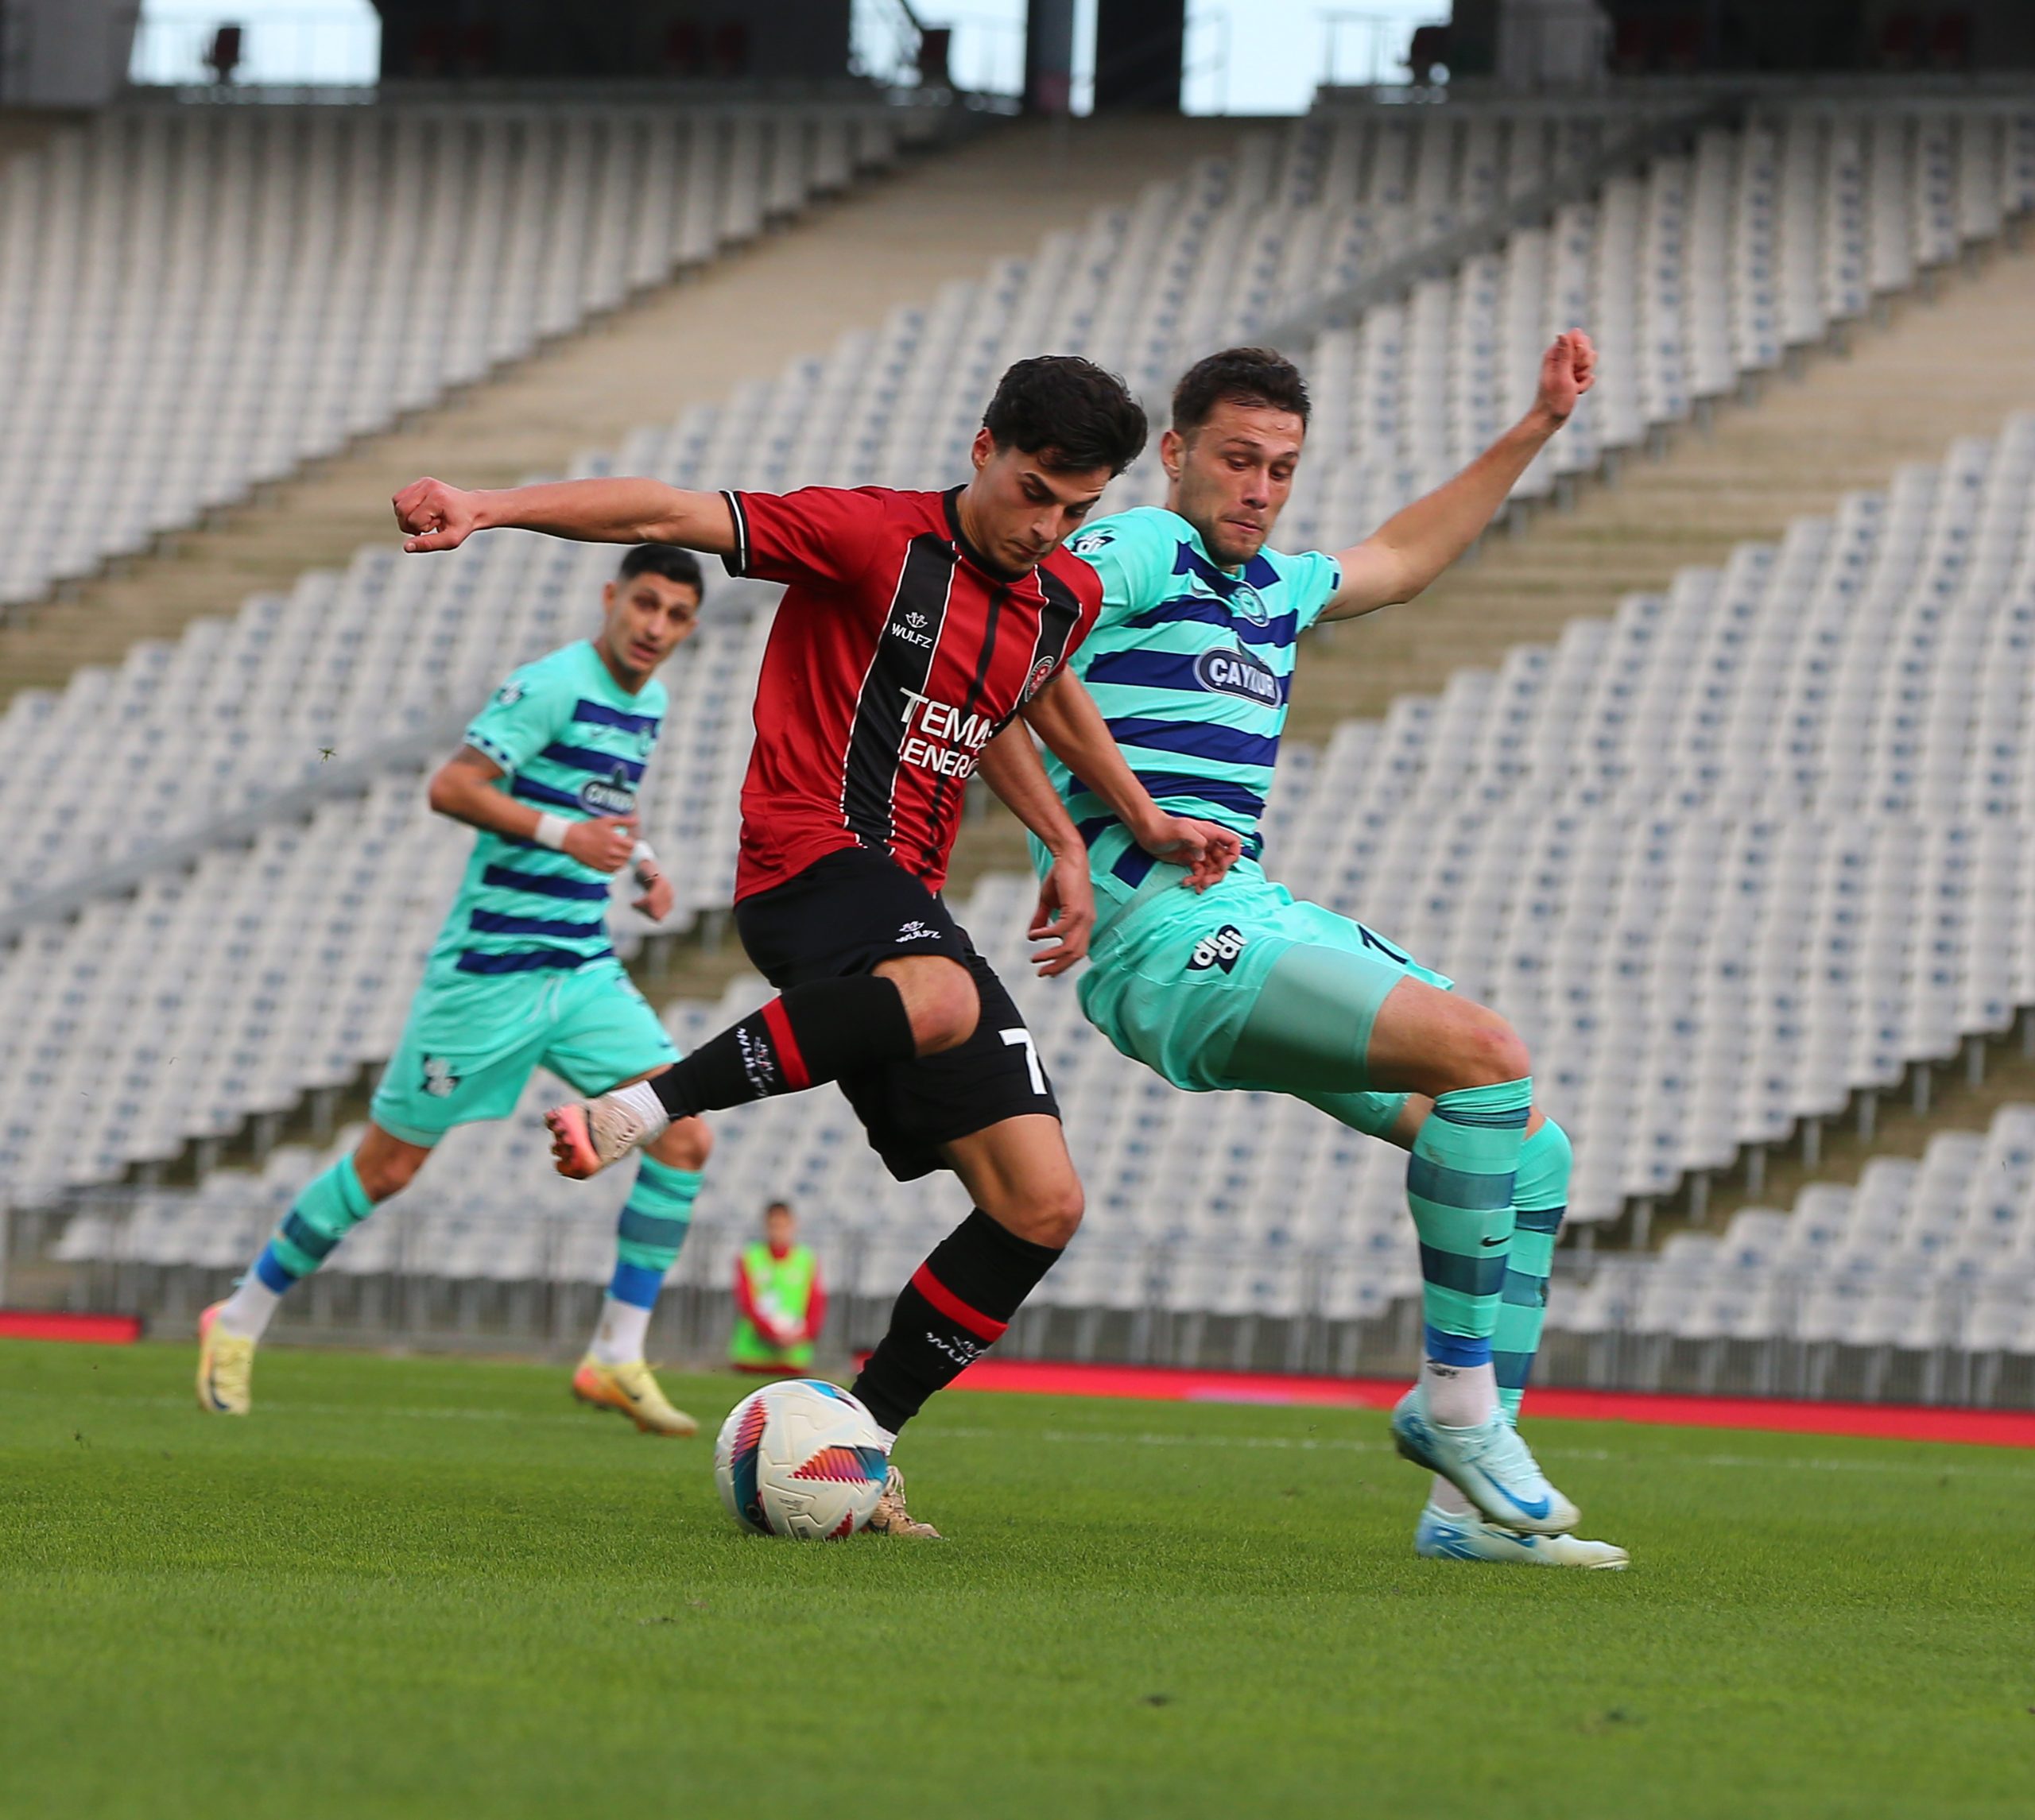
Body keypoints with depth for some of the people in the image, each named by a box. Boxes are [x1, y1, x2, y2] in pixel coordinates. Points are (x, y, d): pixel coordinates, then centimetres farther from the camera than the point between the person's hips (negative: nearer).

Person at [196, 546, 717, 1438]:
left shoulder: (647, 704, 11)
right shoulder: (553, 685, -15)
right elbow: (452, 788, -20)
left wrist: (638, 861, 12)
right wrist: (562, 833, -27)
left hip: (584, 970, 7)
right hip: (490, 968, -7)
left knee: (685, 1136, -9)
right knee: (389, 1165, 1)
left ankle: (617, 1357, -2)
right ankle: (239, 1322, 19)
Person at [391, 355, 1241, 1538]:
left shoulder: (1068, 598, 15)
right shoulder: (876, 538, -7)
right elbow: (673, 516, -14)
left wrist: (1069, 843, 21)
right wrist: (491, 508, -26)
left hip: (910, 900, 8)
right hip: (810, 863, -8)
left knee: (1042, 1205, -1)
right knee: (941, 998, -44)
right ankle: (644, 1108, -35)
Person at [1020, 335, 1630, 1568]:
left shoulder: (1274, 587, 24)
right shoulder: (1133, 553, -3)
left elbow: (1401, 560, 43)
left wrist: (1538, 428, 42)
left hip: (1266, 920, 10)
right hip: (1168, 933, -10)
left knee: (1534, 1147, 1)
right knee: (1488, 1056, -25)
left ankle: (1476, 1502, 0)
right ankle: (1456, 1408, -18)